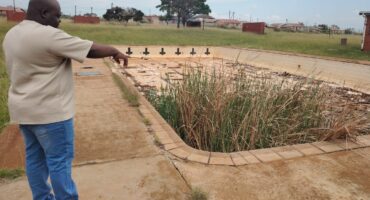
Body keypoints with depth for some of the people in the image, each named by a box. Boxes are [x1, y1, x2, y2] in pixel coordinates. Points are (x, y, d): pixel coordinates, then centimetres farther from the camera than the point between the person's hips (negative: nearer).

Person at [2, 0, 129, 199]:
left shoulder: (12, 34, 10)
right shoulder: (48, 35, -20)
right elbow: (91, 49, -16)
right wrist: (115, 52, -1)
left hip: (24, 108, 10)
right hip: (49, 111, -9)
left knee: (35, 156, 16)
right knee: (60, 160, 1)